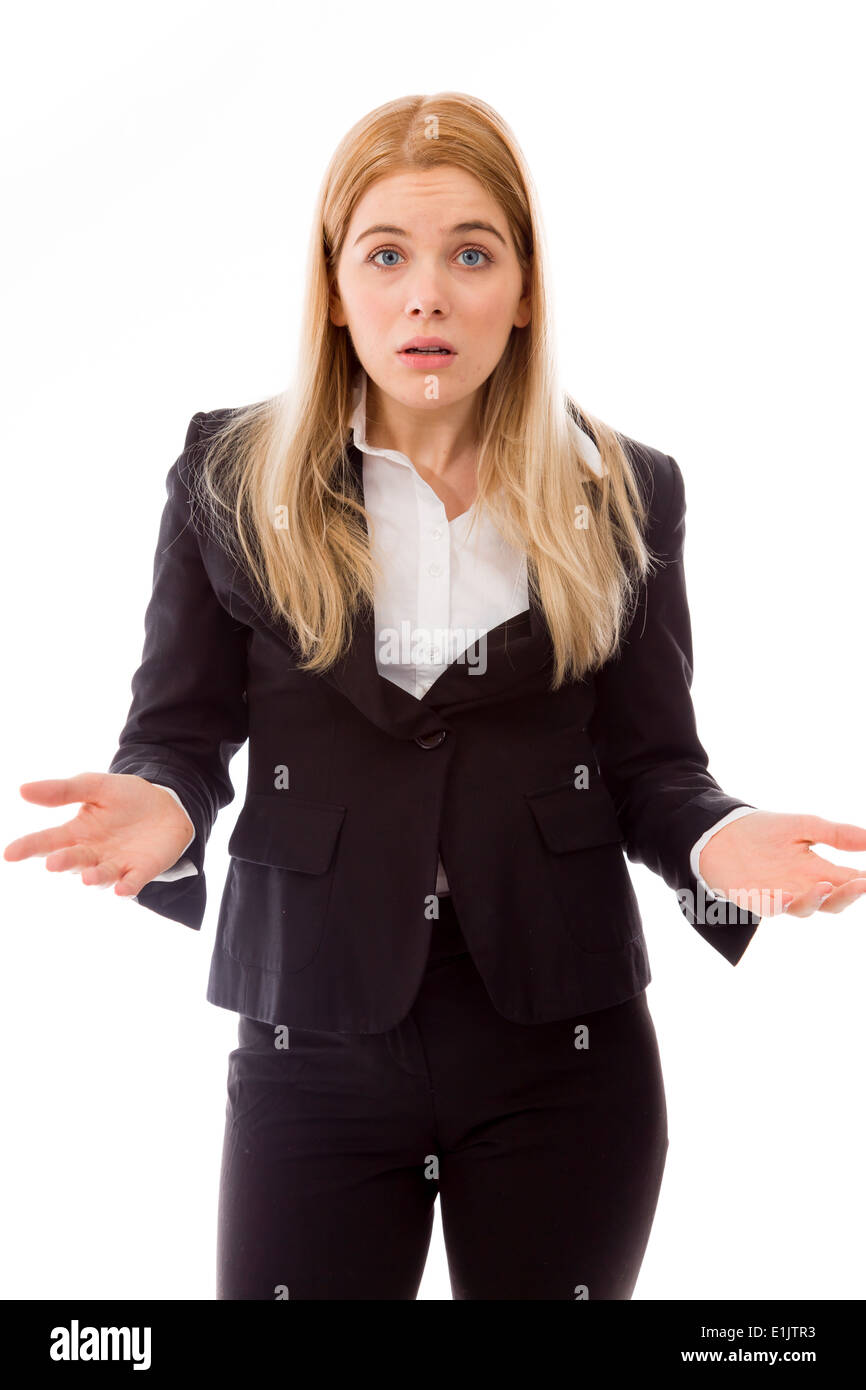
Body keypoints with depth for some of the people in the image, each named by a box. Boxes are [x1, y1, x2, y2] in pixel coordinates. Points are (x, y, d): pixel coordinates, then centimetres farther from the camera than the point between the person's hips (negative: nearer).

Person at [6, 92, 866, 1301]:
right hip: (314, 1038, 0)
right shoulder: (232, 477, 1)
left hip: (566, 1046, 1)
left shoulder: (620, 495, 2)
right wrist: (162, 805, -20)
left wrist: (718, 841, -18)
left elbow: (654, 762, 4)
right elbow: (180, 731, 3)